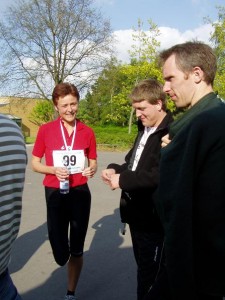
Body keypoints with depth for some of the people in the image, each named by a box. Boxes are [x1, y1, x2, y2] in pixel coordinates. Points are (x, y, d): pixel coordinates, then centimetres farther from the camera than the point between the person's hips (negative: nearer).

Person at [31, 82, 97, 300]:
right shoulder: (45, 130, -6)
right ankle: (65, 252, 40)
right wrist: (54, 169, -18)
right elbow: (35, 164, 1)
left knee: (77, 249, 13)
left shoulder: (87, 132, -2)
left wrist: (92, 170, -14)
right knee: (60, 254, 1)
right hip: (55, 194, -1)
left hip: (80, 193, 1)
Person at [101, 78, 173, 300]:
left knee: (150, 275, 7)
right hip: (137, 214, 9)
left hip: (154, 218, -9)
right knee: (143, 267, 24)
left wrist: (123, 180, -24)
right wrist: (115, 169, 1)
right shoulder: (145, 130, 12)